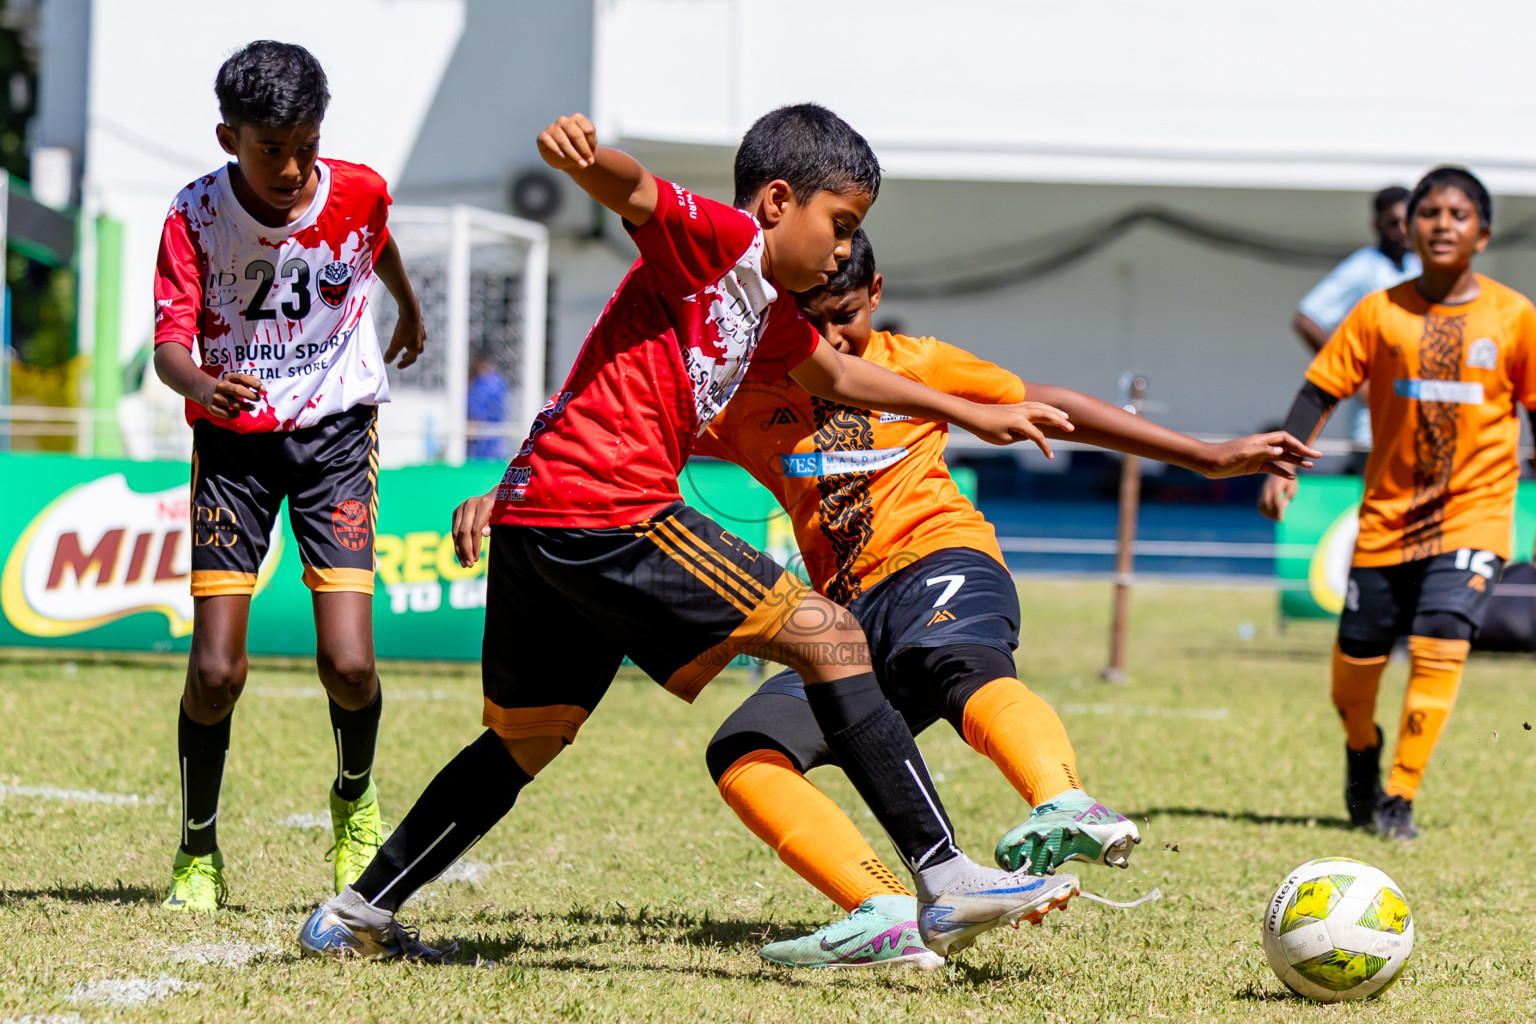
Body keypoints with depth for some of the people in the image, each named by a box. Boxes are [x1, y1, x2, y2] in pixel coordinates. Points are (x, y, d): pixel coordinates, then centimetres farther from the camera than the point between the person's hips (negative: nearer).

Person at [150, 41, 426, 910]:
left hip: (336, 435, 1)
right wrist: (201, 385, -43)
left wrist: (410, 312, 36)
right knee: (216, 669, -10)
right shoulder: (197, 214, -15)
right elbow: (170, 340, -20)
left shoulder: (357, 192, -10)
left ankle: (356, 801, 20)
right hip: (233, 443, 0)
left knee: (348, 662, -13)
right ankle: (199, 848, 14)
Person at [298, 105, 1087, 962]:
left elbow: (836, 377, 43)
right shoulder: (718, 238, -4)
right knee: (827, 634, -10)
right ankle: (946, 880, -14)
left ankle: (355, 917, 30)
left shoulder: (770, 312, 24)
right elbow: (634, 192, -25)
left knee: (528, 741, 23)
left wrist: (972, 416, 50)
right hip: (608, 513, -10)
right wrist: (584, 155, -48)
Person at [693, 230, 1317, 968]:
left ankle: (1066, 809, -71)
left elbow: (1047, 407, 20)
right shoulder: (749, 402, 15)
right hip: (851, 619, 4)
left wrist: (1209, 458, 19)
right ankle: (885, 917, -37)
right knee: (740, 755, -21)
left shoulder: (915, 364, 14)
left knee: (961, 665, -40)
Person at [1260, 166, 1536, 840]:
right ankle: (1361, 752, 39)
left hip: (1473, 512, -1)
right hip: (1389, 510, 1)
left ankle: (1400, 797, -9)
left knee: (1440, 644, -19)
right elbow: (1322, 388, -2)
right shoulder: (1381, 312, -3)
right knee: (1358, 654, 6)